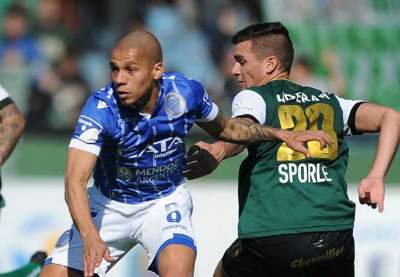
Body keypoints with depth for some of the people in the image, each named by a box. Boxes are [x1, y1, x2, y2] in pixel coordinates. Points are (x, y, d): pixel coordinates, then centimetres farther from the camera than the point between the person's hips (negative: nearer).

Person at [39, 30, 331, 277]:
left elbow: (225, 129, 6)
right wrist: (90, 237, -54)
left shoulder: (185, 92, -19)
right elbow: (76, 180, -38)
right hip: (108, 205, 0)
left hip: (165, 202, 0)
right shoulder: (101, 108, -28)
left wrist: (281, 134, -7)